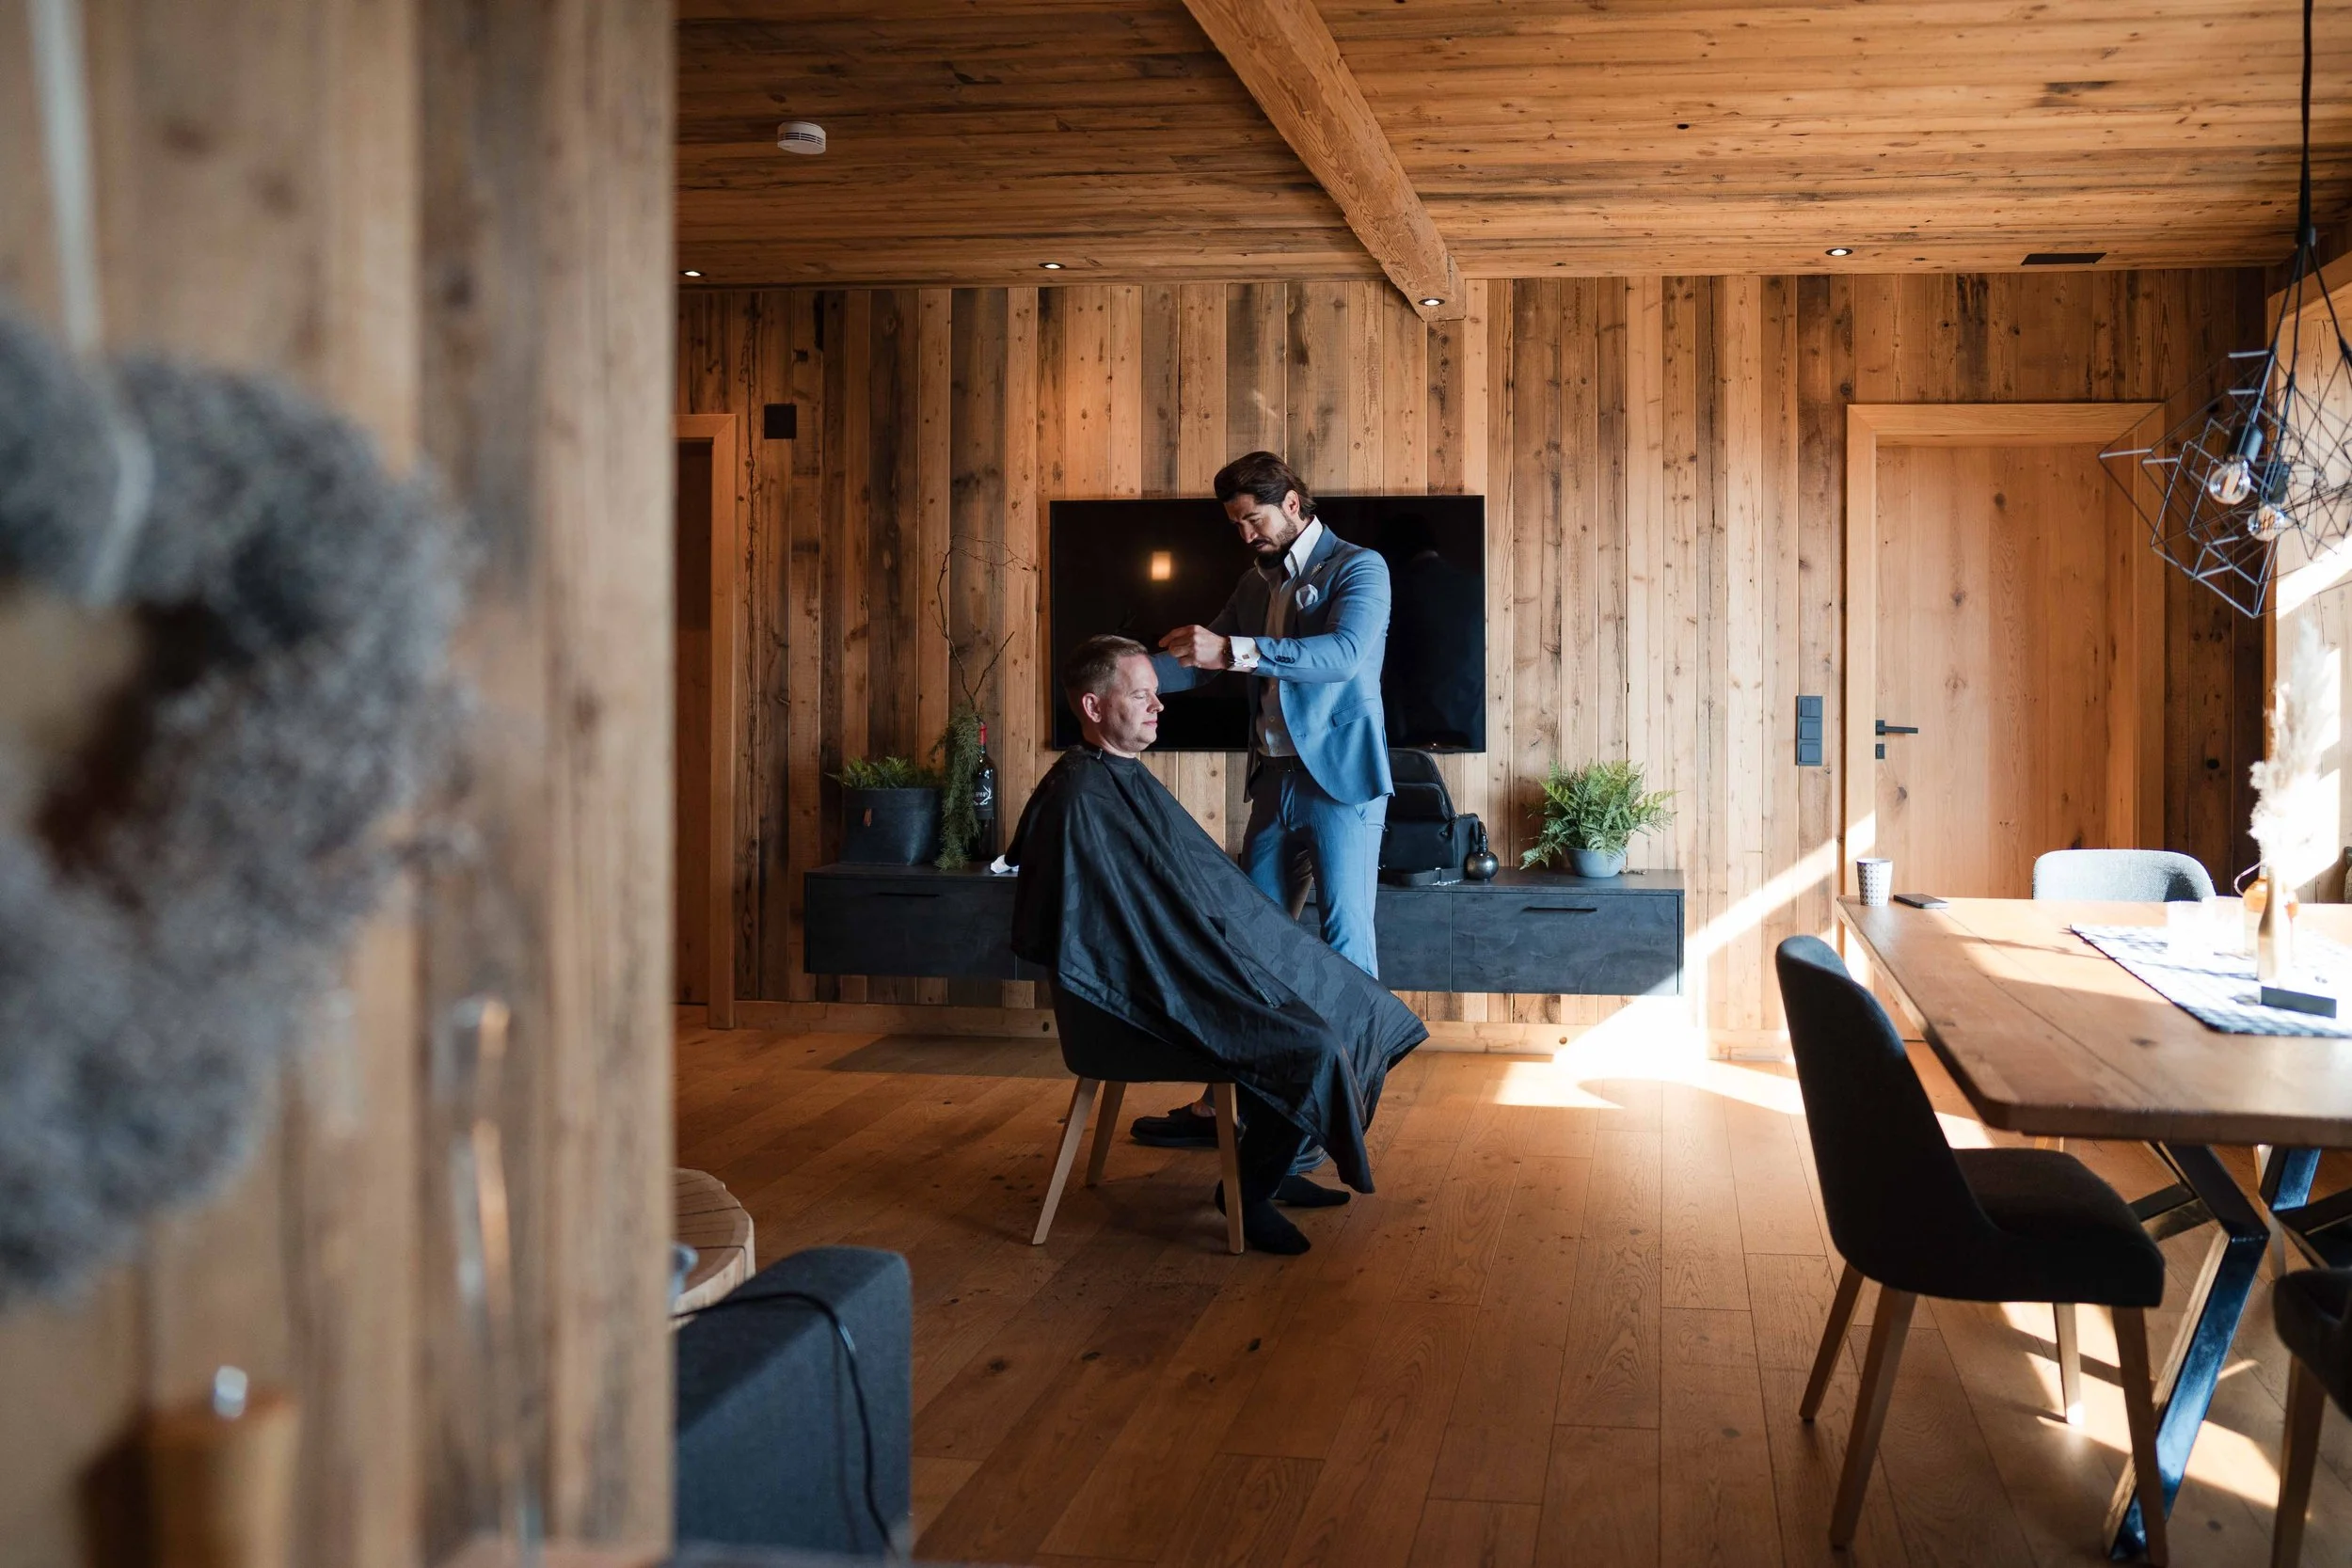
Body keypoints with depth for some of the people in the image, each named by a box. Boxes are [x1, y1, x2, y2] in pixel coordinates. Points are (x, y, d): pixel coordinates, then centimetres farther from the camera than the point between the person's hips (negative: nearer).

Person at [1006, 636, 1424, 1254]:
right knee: (1312, 1046, -23)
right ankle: (1247, 1192, -1)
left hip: (1207, 961, 11)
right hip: (1162, 993, -11)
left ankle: (1273, 1169, 19)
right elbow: (1072, 945, -22)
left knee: (1355, 1003, 9)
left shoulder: (1134, 779, 14)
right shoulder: (1075, 800, -19)